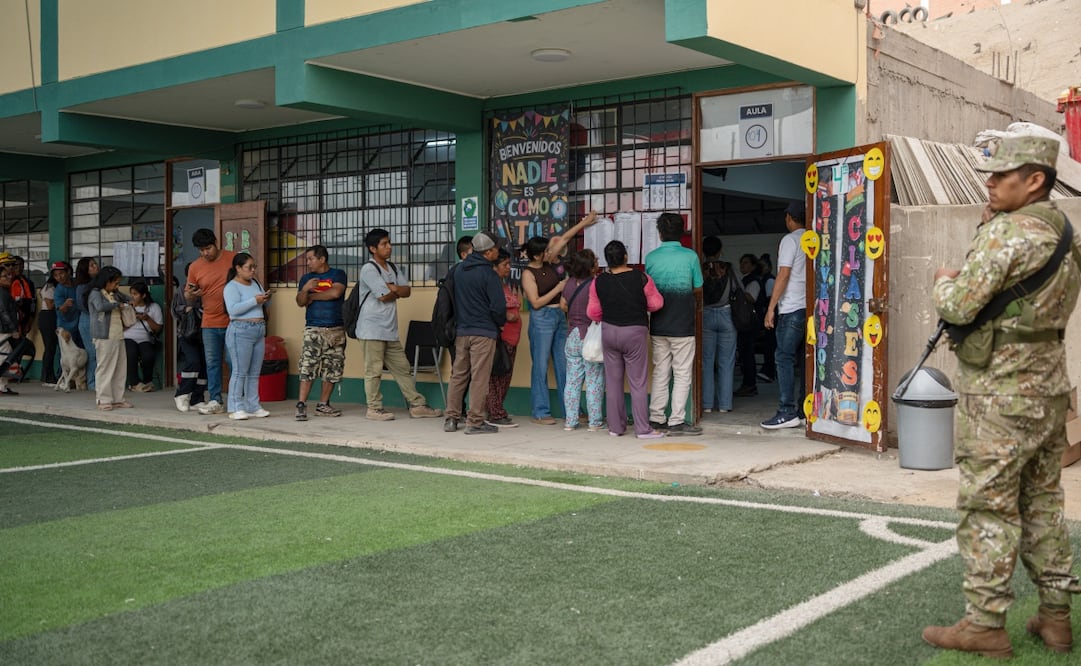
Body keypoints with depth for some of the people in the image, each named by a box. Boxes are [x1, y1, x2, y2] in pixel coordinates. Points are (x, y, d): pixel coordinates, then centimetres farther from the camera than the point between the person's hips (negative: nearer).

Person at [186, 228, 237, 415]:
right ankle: (215, 401, 10)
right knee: (212, 363, 5)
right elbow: (189, 298, 11)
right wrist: (190, 295, -14)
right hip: (210, 323, 3)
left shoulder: (233, 258, -2)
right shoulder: (195, 267, 4)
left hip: (233, 321, -3)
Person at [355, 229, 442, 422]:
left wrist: (391, 288, -9)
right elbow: (383, 296, -16)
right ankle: (374, 409, 7)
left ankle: (417, 405, 13)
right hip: (372, 329, -8)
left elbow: (407, 291, 7)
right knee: (373, 371, -1)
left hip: (390, 330, 8)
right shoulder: (369, 269, -9)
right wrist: (397, 291, 3)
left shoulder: (392, 268, 16)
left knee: (402, 369, 9)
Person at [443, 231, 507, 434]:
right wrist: (500, 323, 5)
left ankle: (451, 418, 16)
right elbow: (498, 307, -15)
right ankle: (475, 422, 0)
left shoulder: (458, 269, 8)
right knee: (479, 378, -2)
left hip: (461, 330, 7)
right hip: (483, 332, -6)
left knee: (458, 375, 13)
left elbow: (451, 300, 16)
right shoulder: (488, 274, -13)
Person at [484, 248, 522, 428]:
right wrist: (506, 316, -19)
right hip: (499, 336, -10)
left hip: (510, 337, 10)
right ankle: (495, 415, -4)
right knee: (496, 376, -7)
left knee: (505, 376, 11)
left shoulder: (506, 284, 21)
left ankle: (496, 412, 17)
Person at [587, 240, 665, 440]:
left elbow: (593, 313, 1)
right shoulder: (641, 278, -11)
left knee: (613, 382, 10)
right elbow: (656, 303, -4)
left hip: (609, 332, 3)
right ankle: (643, 429, 2)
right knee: (638, 383, 2)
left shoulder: (599, 282, -4)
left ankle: (616, 427, 15)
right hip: (635, 332, -3)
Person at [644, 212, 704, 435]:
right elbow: (698, 291, 4)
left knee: (660, 371, 11)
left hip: (658, 324, 4)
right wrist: (696, 305, 26)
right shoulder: (690, 256, -6)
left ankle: (656, 417, 13)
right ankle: (676, 421, -1)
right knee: (682, 373, 2)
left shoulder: (651, 257, 1)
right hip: (682, 324, -4)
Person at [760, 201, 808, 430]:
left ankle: (787, 412, -11)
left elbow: (784, 275, -12)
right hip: (810, 307, 8)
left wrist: (771, 307, -10)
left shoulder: (790, 240, -6)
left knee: (785, 358, -7)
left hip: (793, 308, -8)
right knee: (802, 360, 10)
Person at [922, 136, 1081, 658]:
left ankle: (985, 624, 2)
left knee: (988, 507, -3)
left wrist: (944, 281, 0)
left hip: (1000, 394, -9)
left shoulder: (1005, 232, -17)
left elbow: (959, 306, -21)